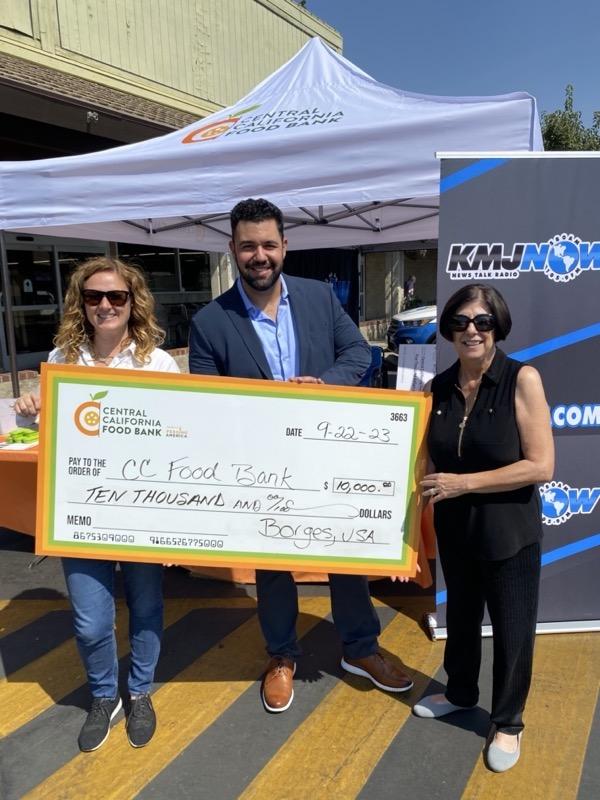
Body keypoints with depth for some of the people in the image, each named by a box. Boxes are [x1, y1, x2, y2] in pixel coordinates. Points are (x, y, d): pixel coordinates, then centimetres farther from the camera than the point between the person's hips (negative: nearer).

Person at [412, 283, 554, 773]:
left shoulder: (522, 379, -16)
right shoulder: (439, 388, -2)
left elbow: (541, 465, -19)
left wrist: (464, 483, -21)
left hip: (509, 532, -4)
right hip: (455, 529, 5)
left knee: (512, 630, 12)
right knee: (461, 617, 23)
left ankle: (508, 723, 36)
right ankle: (461, 692, 48)